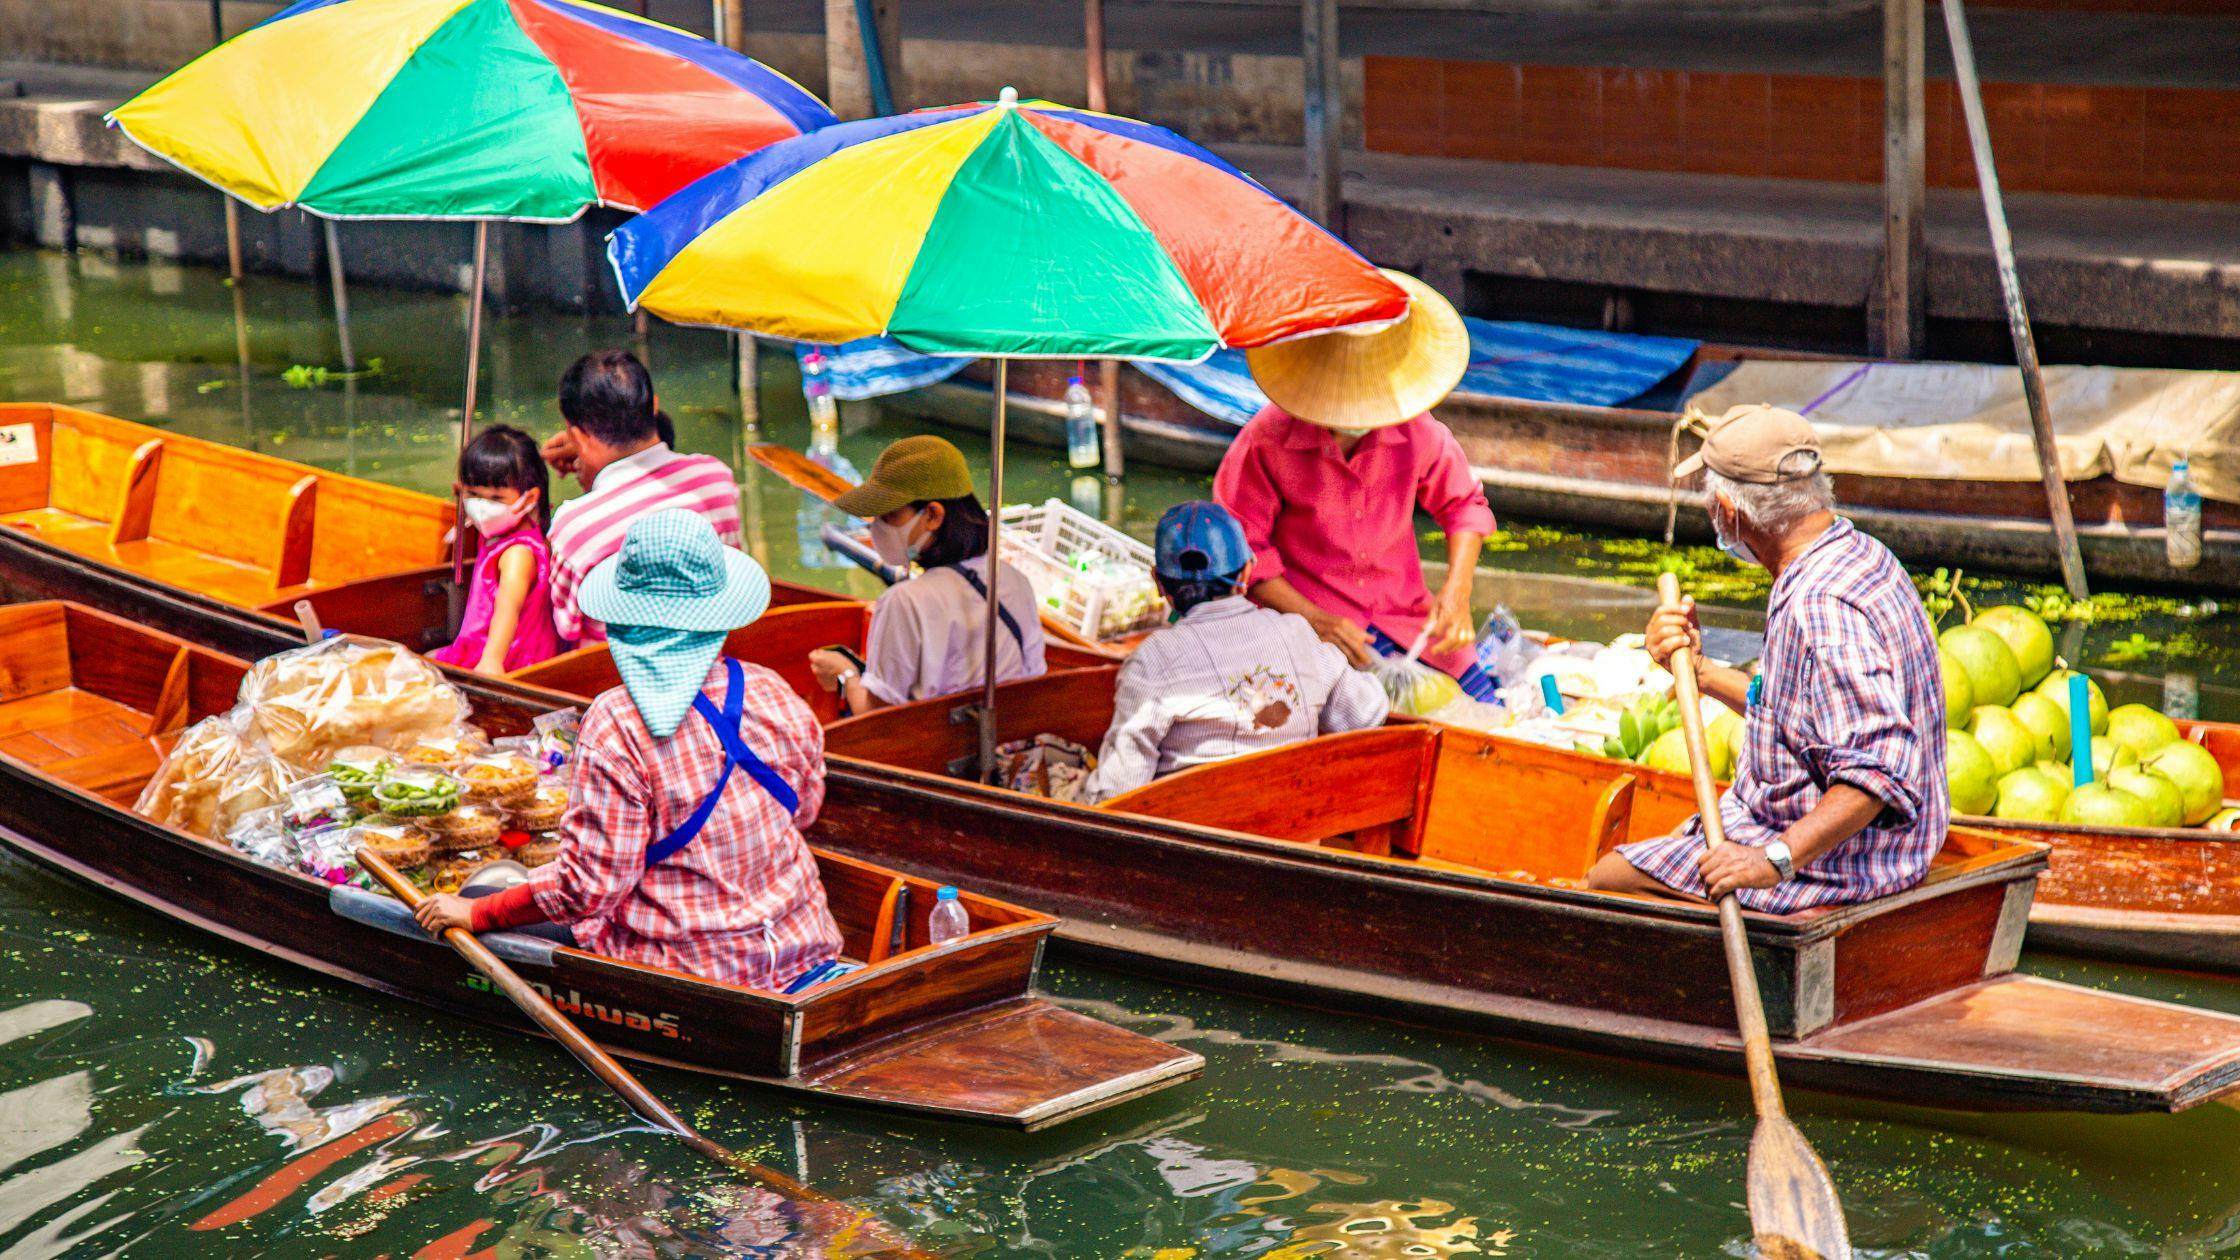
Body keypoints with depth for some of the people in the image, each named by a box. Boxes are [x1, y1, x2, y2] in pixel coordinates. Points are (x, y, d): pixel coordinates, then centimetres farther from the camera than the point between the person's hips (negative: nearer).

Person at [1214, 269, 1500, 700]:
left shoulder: (1416, 431, -2)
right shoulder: (1267, 441, -12)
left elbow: (1464, 504, 14)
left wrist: (1456, 591, -2)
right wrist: (1312, 619, -18)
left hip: (1405, 613, 4)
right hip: (1309, 620, -4)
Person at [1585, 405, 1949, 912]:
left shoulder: (1821, 607, -27)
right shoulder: (1858, 555, 8)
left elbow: (1878, 769, -34)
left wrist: (1777, 858, -38)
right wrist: (1697, 670, 12)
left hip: (1831, 865, -11)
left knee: (1608, 879, -8)